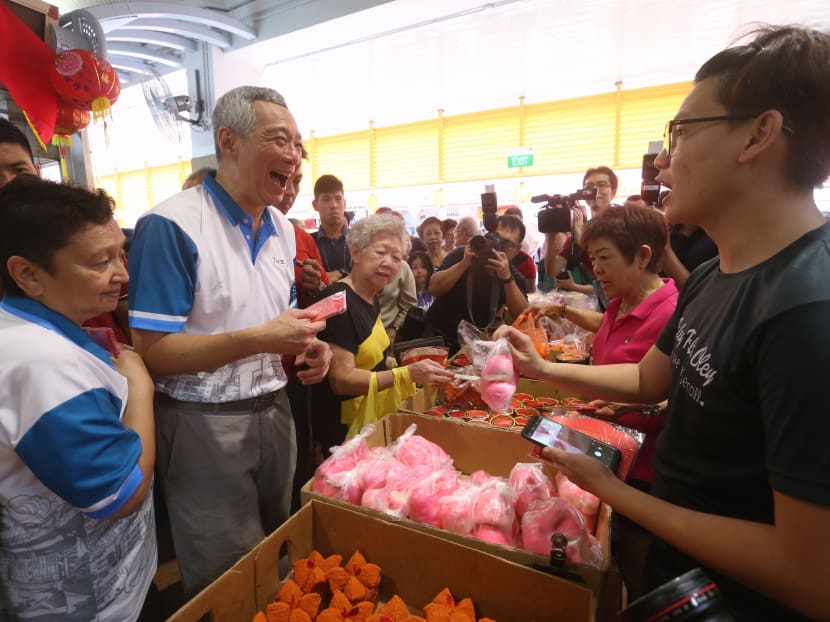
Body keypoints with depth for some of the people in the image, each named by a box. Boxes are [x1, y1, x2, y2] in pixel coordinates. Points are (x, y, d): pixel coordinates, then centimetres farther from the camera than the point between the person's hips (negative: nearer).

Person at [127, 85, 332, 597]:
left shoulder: (283, 230, 7)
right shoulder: (171, 226, -17)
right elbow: (153, 351, -18)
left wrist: (306, 345, -6)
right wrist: (259, 340, -27)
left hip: (275, 411, 7)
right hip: (206, 424, -6)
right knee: (226, 583, 13)